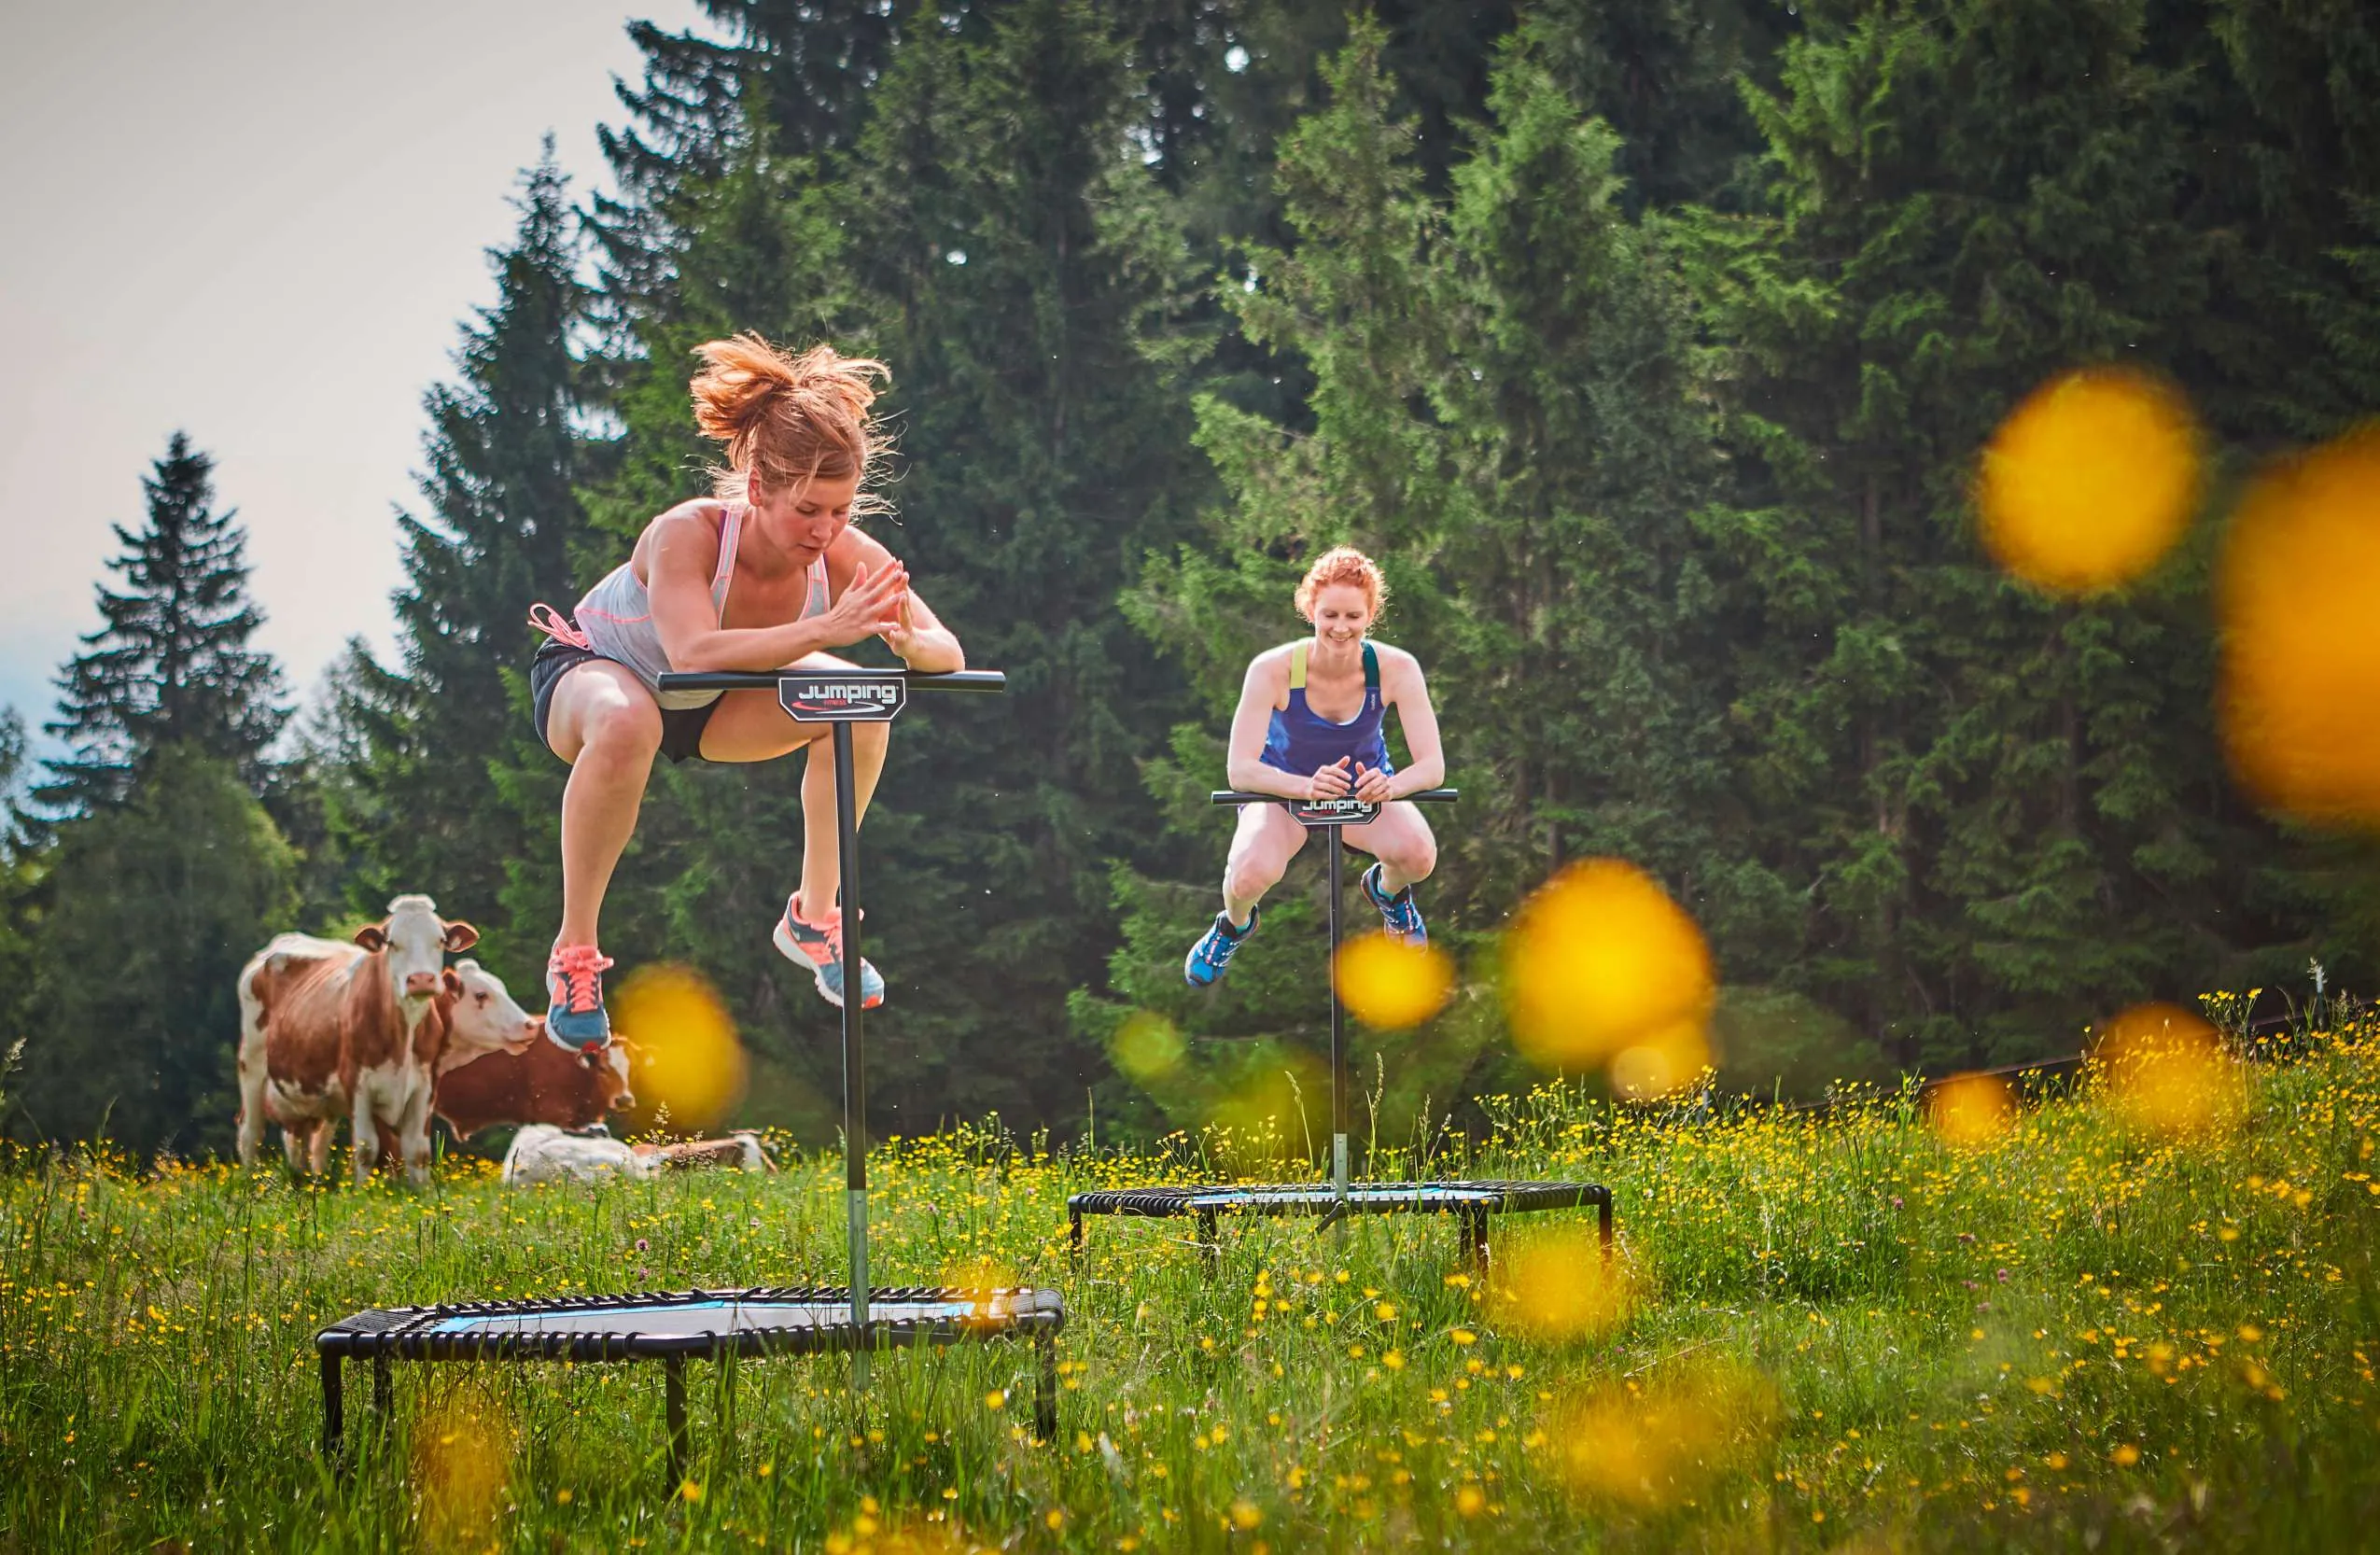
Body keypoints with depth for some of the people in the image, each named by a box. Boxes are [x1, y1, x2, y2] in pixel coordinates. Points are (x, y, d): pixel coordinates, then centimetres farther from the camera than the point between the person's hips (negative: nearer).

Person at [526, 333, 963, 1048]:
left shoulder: (846, 554, -25)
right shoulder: (687, 534, -37)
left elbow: (949, 654, -26)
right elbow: (692, 651, -53)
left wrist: (910, 644, -50)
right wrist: (825, 628, -62)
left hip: (709, 704, 4)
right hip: (589, 669, -4)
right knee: (627, 726, -41)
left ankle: (815, 916, -2)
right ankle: (573, 955, -24)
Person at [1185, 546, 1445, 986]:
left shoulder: (1395, 668, -24)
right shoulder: (1273, 669, -28)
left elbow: (1433, 765, -25)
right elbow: (1240, 769, -32)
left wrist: (1392, 785, -48)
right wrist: (1307, 786, -51)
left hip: (1365, 787, 2)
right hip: (1282, 789, -1)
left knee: (1419, 855, -30)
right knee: (1250, 876, -33)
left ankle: (1388, 889, 11)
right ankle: (1233, 925, 8)